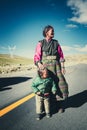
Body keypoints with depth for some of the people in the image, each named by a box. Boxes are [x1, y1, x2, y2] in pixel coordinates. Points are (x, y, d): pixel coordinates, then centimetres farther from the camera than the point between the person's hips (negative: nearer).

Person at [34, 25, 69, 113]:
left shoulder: (56, 43, 10)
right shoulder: (40, 43, 3)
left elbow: (61, 55, 9)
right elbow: (37, 56, -5)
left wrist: (62, 67, 1)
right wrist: (39, 64, -24)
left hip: (56, 66, 2)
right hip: (45, 67, -2)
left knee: (60, 83, -2)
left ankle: (61, 104, 13)